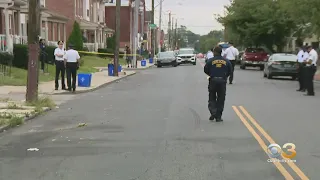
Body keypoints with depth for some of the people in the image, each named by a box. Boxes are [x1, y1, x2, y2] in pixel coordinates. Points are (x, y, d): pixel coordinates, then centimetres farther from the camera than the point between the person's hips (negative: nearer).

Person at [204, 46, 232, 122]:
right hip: (222, 81, 1)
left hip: (213, 81, -1)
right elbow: (230, 71, 6)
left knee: (212, 98, 12)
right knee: (221, 99, 8)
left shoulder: (210, 61, -5)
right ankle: (218, 116, 7)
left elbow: (206, 70, -1)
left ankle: (213, 112, -9)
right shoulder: (226, 61, 3)